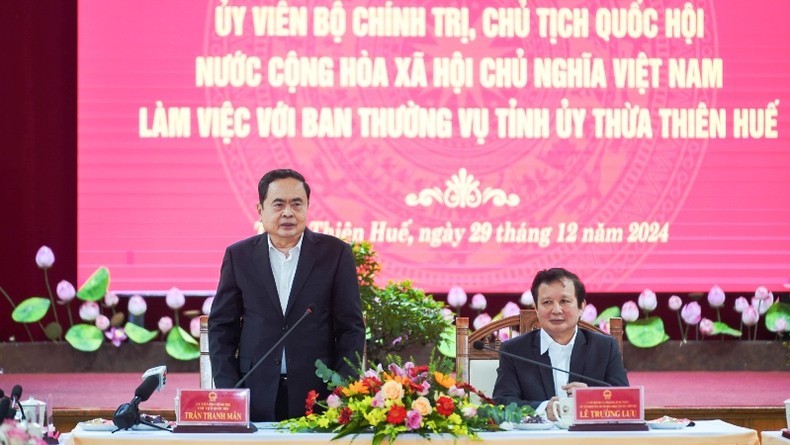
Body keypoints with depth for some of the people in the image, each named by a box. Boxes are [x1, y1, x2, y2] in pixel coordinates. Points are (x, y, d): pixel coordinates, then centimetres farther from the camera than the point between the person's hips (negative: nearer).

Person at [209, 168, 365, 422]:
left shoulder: (335, 253, 4)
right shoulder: (239, 256, 7)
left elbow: (351, 327, 3)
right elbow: (221, 327, 8)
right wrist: (227, 391, -2)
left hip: (318, 395, -1)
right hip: (256, 398, 1)